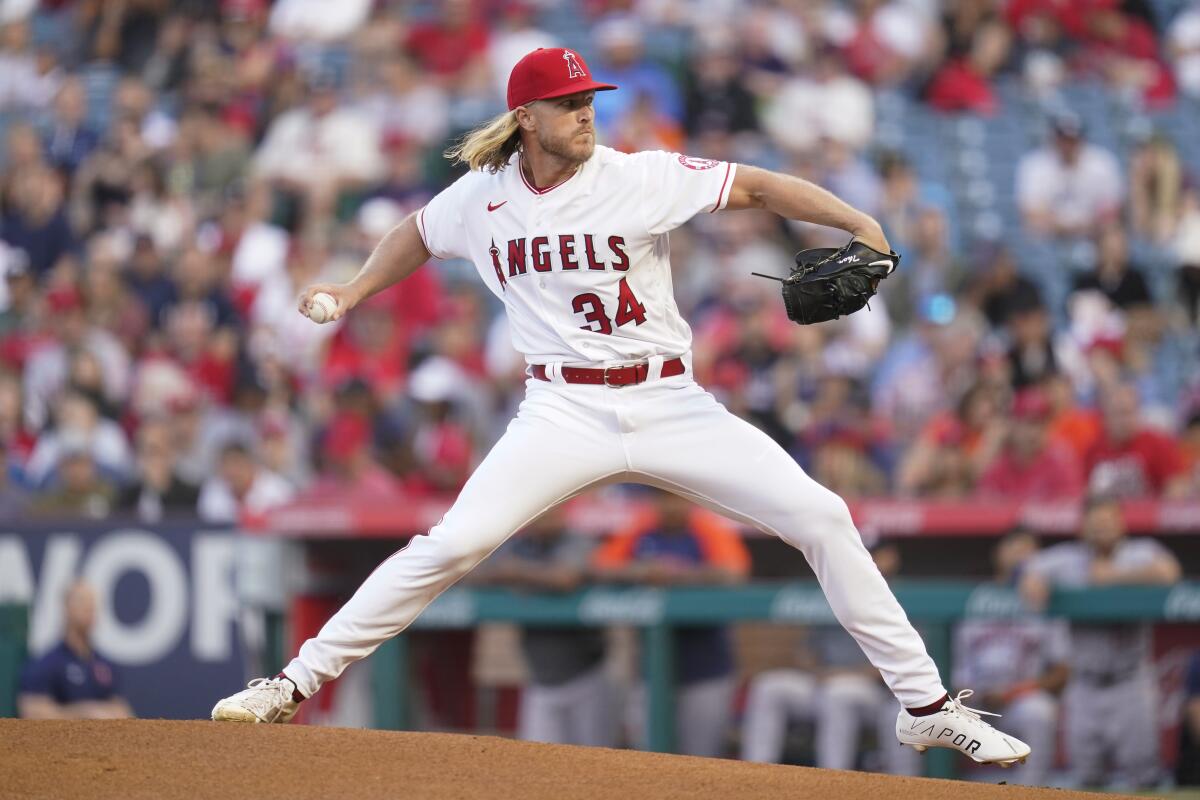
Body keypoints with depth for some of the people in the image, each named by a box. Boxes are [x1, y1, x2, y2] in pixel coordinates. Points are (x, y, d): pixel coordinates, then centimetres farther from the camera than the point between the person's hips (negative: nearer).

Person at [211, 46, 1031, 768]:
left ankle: (926, 704, 0)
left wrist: (857, 223, -23)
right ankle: (297, 683, -6)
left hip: (670, 404, 0)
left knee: (823, 518, -10)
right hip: (564, 411, 0)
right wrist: (354, 292, 13)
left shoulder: (640, 178, -7)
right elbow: (418, 233, 23)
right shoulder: (480, 197, 1)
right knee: (453, 545, -17)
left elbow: (757, 186, -11)